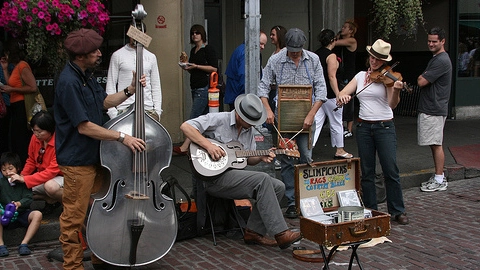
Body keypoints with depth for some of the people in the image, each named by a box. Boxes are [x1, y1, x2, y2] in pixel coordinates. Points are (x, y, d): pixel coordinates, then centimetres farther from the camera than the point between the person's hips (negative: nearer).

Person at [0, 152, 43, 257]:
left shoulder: (23, 182, 3)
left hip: (22, 213, 1)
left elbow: (28, 198, -7)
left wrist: (19, 203, -29)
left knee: (37, 214, -27)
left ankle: (24, 244, -27)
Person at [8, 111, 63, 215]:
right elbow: (31, 161, 9)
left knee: (50, 186, -39)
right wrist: (21, 177, -9)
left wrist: (24, 179, -27)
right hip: (42, 177, 7)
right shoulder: (35, 138, -5)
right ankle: (51, 200, 0)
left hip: (61, 176, -7)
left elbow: (52, 171, -26)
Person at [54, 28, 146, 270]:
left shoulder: (86, 76, 8)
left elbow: (104, 102, 21)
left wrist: (129, 91, 6)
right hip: (77, 160, -10)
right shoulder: (69, 82, -22)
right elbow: (84, 126, -24)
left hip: (94, 156, 10)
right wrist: (122, 137, -23)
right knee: (74, 216, 0)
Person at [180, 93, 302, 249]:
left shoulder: (248, 129, 14)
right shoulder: (219, 119, -8)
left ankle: (254, 231, -3)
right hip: (215, 178, -8)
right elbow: (185, 126, -16)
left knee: (278, 187, -6)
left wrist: (261, 157, -2)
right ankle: (280, 234, -24)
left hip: (237, 175, 8)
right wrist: (209, 145, -26)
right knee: (262, 179, -26)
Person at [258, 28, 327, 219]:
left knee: (306, 158, -1)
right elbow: (263, 87, 0)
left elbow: (321, 89, -4)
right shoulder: (275, 60, -2)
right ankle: (291, 202, 9)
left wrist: (311, 114, -14)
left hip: (305, 118, 0)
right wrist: (268, 109, -16)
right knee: (286, 161, 2)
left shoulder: (313, 60, -1)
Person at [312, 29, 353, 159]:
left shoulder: (316, 54, 9)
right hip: (329, 94, -7)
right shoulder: (331, 56, -13)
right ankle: (339, 150, 21)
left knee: (316, 122, 4)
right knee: (336, 123, 8)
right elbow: (332, 77, -20)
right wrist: (338, 95, -22)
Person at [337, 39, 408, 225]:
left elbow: (392, 104, -15)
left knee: (391, 171, -4)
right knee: (367, 172, 8)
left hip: (384, 127, -4)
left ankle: (398, 211, 9)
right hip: (364, 127, 4)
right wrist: (342, 97, -21)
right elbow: (342, 94, 2)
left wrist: (396, 91, -35)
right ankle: (370, 210, 18)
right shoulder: (360, 76, 9)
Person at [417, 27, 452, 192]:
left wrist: (422, 77, 1)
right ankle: (439, 177, 21)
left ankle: (439, 181, 0)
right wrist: (423, 77, 1)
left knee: (436, 144, -6)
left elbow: (421, 82, -18)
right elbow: (423, 81, 21)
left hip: (435, 110, -10)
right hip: (429, 109, 10)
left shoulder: (442, 61, -16)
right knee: (434, 145, 13)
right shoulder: (436, 58, 19)